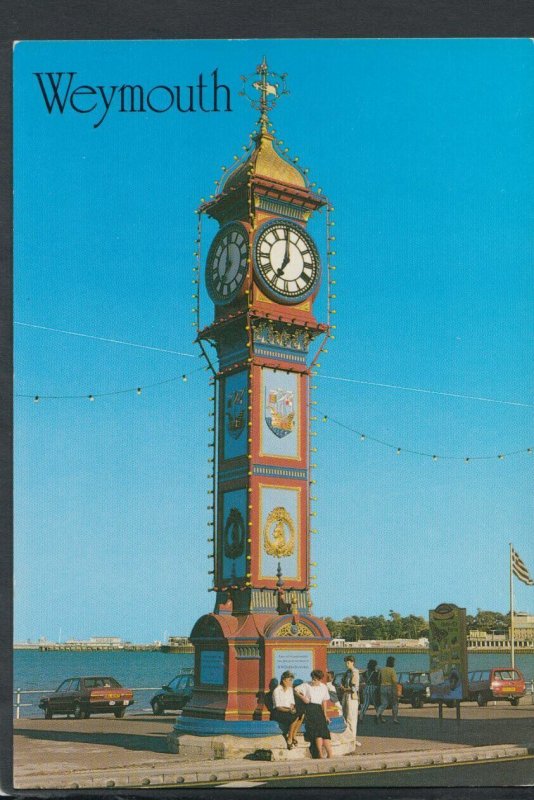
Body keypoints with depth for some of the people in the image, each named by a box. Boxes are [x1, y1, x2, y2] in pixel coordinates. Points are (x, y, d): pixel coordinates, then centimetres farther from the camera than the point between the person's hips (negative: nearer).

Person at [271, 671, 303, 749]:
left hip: (288, 711, 7)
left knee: (301, 715, -22)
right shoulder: (277, 690, -10)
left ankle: (293, 736, -16)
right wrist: (289, 710, -28)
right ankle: (289, 739, -22)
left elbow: (292, 703, 14)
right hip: (278, 713, -7)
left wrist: (292, 708, -9)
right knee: (295, 717, -31)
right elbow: (278, 707, -15)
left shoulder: (290, 689, 11)